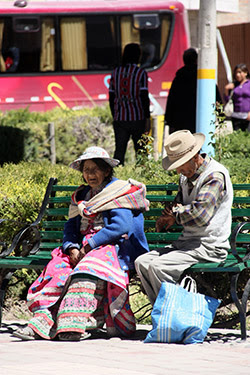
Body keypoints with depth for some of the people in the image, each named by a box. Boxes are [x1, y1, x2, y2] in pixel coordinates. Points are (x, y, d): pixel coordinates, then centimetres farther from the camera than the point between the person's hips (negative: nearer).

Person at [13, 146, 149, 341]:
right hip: (84, 249, 6)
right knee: (58, 267, -21)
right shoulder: (81, 196, 21)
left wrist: (89, 246, -18)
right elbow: (71, 227, 15)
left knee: (89, 267, -35)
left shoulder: (119, 191, -1)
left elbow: (120, 226, -14)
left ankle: (76, 324, -45)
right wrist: (72, 248, -8)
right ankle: (43, 319, -35)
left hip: (115, 247, -6)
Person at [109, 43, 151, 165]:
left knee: (119, 152, 1)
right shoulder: (141, 73, -6)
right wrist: (148, 119, -7)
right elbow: (145, 97, -11)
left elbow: (111, 98, 10)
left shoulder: (115, 72, 7)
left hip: (120, 119, 3)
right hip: (138, 119, -3)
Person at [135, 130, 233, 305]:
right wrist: (170, 217, 5)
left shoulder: (215, 176, -16)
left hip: (209, 247, -9)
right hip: (187, 242, 9)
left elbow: (200, 215, -26)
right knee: (142, 262, -4)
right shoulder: (187, 176, 13)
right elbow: (178, 204, 29)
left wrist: (176, 212, -6)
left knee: (158, 267, -24)